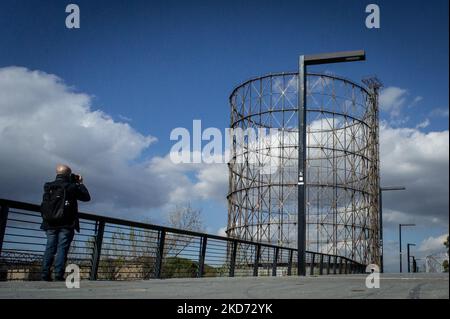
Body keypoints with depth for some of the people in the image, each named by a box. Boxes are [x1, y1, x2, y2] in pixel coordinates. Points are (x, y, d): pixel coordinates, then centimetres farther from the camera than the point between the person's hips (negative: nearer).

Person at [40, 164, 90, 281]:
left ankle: (45, 274, 0)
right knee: (62, 248, -4)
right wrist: (80, 184, 16)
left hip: (50, 224, 4)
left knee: (50, 248, 8)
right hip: (66, 224, -4)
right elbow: (87, 197, 4)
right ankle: (58, 274, -10)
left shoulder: (47, 187, 7)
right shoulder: (71, 187, -5)